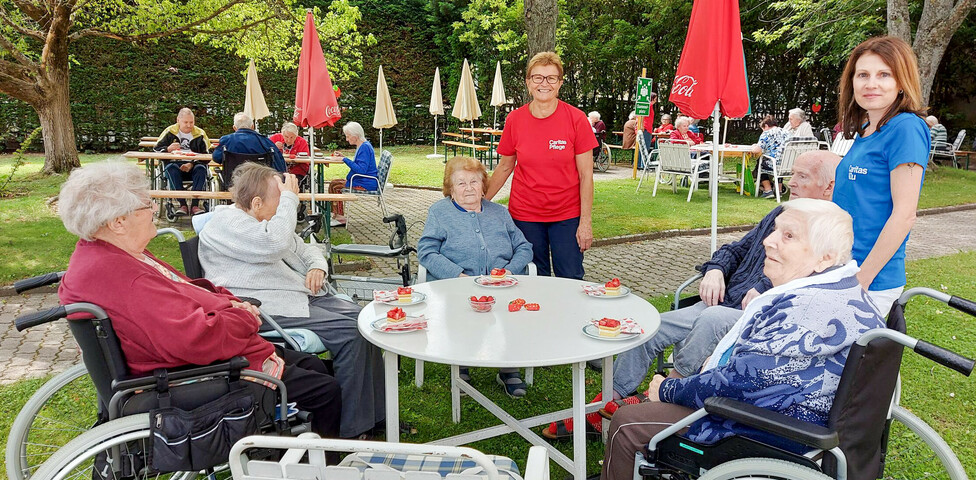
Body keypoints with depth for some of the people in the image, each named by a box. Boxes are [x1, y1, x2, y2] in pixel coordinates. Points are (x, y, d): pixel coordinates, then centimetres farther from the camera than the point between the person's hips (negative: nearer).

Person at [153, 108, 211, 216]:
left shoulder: (200, 134, 7)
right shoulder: (169, 132, 9)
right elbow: (156, 149, 9)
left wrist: (192, 164, -17)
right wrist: (168, 149, -15)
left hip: (193, 167, 0)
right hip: (175, 164, 0)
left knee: (201, 168, -32)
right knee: (171, 168, -33)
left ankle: (194, 205, -36)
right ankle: (182, 205, -38)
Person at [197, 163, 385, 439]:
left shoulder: (267, 220, 21)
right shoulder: (227, 222, -9)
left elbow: (305, 248, 28)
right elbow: (275, 244, -27)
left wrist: (318, 266, 5)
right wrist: (290, 198, -15)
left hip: (303, 294, 10)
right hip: (270, 309, -9)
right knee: (349, 333, -23)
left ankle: (378, 413, 0)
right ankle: (352, 430, -15)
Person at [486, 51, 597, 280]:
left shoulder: (576, 118, -7)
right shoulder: (515, 119, -1)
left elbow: (586, 174, -5)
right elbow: (505, 167, 11)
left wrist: (586, 221, -9)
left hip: (567, 215, -1)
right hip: (525, 214, 2)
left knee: (571, 281, 1)